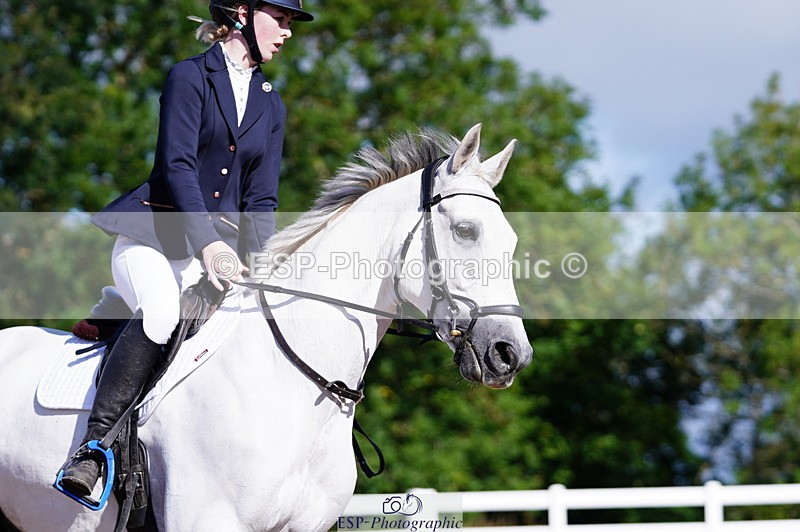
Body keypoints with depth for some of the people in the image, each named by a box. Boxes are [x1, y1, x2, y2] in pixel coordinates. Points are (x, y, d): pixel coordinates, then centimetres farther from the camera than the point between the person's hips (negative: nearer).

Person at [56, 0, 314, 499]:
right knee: (161, 312, -34)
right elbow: (176, 166, -13)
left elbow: (261, 200, 12)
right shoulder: (190, 77, -1)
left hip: (220, 244, 6)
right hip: (153, 234, -6)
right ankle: (94, 446, -32)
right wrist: (208, 243, -25)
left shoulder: (271, 106, 18)